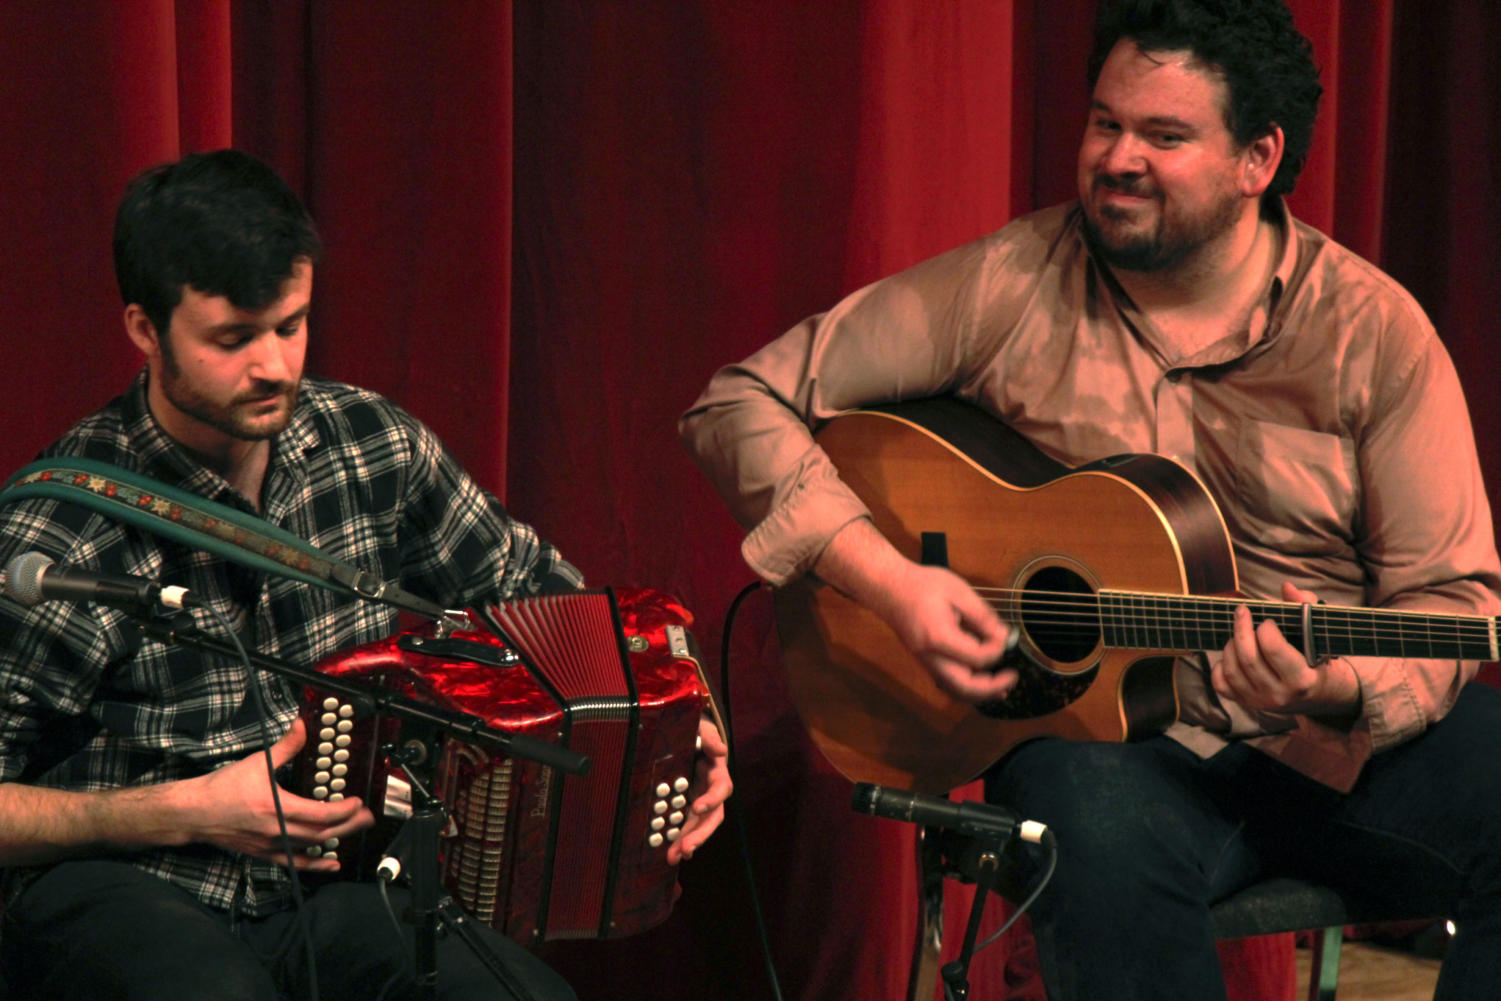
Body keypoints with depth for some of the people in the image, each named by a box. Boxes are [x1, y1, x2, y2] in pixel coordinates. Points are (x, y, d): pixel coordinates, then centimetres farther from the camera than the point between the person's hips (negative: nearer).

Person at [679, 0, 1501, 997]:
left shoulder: (1372, 329, -2)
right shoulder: (1013, 287, -3)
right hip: (1106, 732, -2)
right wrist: (888, 580, -15)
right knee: (1104, 844, -38)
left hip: (1338, 740, 2)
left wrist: (1342, 688, -25)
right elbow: (744, 404, -3)